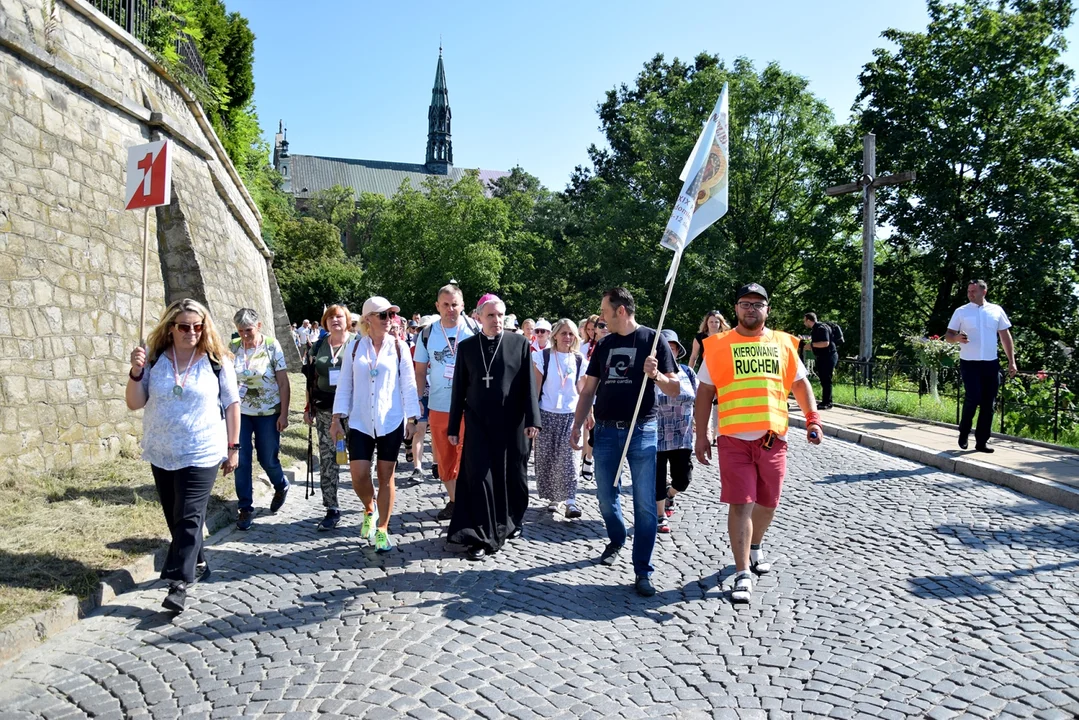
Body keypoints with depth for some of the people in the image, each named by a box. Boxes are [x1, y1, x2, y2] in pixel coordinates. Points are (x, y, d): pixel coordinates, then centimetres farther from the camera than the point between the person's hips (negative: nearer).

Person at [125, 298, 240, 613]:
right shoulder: (155, 359, 0)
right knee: (174, 515, 14)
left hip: (202, 455, -4)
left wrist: (233, 447, -1)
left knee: (189, 517, -6)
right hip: (162, 454, 4)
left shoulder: (216, 360, -6)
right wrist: (136, 372, -15)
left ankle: (179, 581, -3)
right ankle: (196, 563, 33)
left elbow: (232, 405, -1)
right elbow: (134, 403, 2)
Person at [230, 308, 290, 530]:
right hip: (240, 412, 2)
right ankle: (245, 507, 13)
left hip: (268, 413, -2)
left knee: (268, 459, 6)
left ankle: (281, 487, 37)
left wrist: (283, 414, -10)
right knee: (241, 461, 0)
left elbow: (283, 383, -7)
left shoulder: (272, 346, -8)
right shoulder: (232, 347, -1)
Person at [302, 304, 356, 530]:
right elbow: (311, 379, 16)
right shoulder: (319, 346, 12)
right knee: (327, 459, 4)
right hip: (325, 410, 4)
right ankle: (332, 509, 12)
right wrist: (308, 407, 12)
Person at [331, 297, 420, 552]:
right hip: (360, 422, 1)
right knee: (358, 475, -5)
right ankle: (369, 510, 27)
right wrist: (337, 419, 2)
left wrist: (411, 418, -2)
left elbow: (409, 385, 1)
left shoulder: (399, 347, 0)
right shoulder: (354, 347, 3)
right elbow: (345, 385, 6)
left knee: (386, 476, 4)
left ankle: (382, 529, 18)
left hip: (391, 422, -1)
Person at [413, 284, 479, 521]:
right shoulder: (428, 334, 2)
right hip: (438, 407, 3)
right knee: (444, 458, 13)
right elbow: (420, 370, 9)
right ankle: (453, 500, 30)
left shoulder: (474, 331, -4)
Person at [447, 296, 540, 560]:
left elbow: (528, 383, -1)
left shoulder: (519, 343, 2)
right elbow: (459, 389, 6)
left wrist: (532, 419, -7)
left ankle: (510, 523, 33)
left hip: (512, 424, 0)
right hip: (479, 424, 0)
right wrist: (454, 427, 5)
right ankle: (480, 537, 3)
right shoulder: (466, 346, 5)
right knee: (479, 477, -5)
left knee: (512, 476, 10)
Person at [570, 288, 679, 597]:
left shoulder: (653, 340, -2)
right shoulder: (604, 346, 12)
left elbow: (674, 389, -3)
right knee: (606, 496, 11)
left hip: (641, 431, -4)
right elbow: (588, 390, 14)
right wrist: (577, 426, 8)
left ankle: (643, 572, 6)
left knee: (645, 503, -3)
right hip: (606, 431, 5)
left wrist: (656, 375, -23)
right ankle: (617, 541, 39)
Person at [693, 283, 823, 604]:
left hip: (773, 437, 3)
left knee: (768, 503, 14)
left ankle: (755, 547, 41)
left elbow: (800, 383, 16)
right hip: (734, 438, -3)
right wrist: (701, 435, -1)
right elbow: (704, 392, 3)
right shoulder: (718, 345, 1)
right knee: (741, 504, -5)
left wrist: (812, 419, 4)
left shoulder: (783, 343, 9)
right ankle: (743, 574, 2)